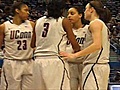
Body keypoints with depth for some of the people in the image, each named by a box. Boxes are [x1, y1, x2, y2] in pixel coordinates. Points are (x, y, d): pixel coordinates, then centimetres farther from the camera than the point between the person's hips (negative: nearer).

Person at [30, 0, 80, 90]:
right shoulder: (64, 21, 1)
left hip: (39, 60, 6)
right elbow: (75, 45, -1)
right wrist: (78, 50, 20)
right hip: (55, 60, -5)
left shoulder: (38, 21, 14)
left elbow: (33, 45, 19)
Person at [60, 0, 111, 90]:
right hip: (103, 65, 10)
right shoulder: (102, 24, 23)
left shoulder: (95, 23, -6)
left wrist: (75, 55, -24)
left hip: (94, 65, -10)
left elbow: (97, 45, -21)